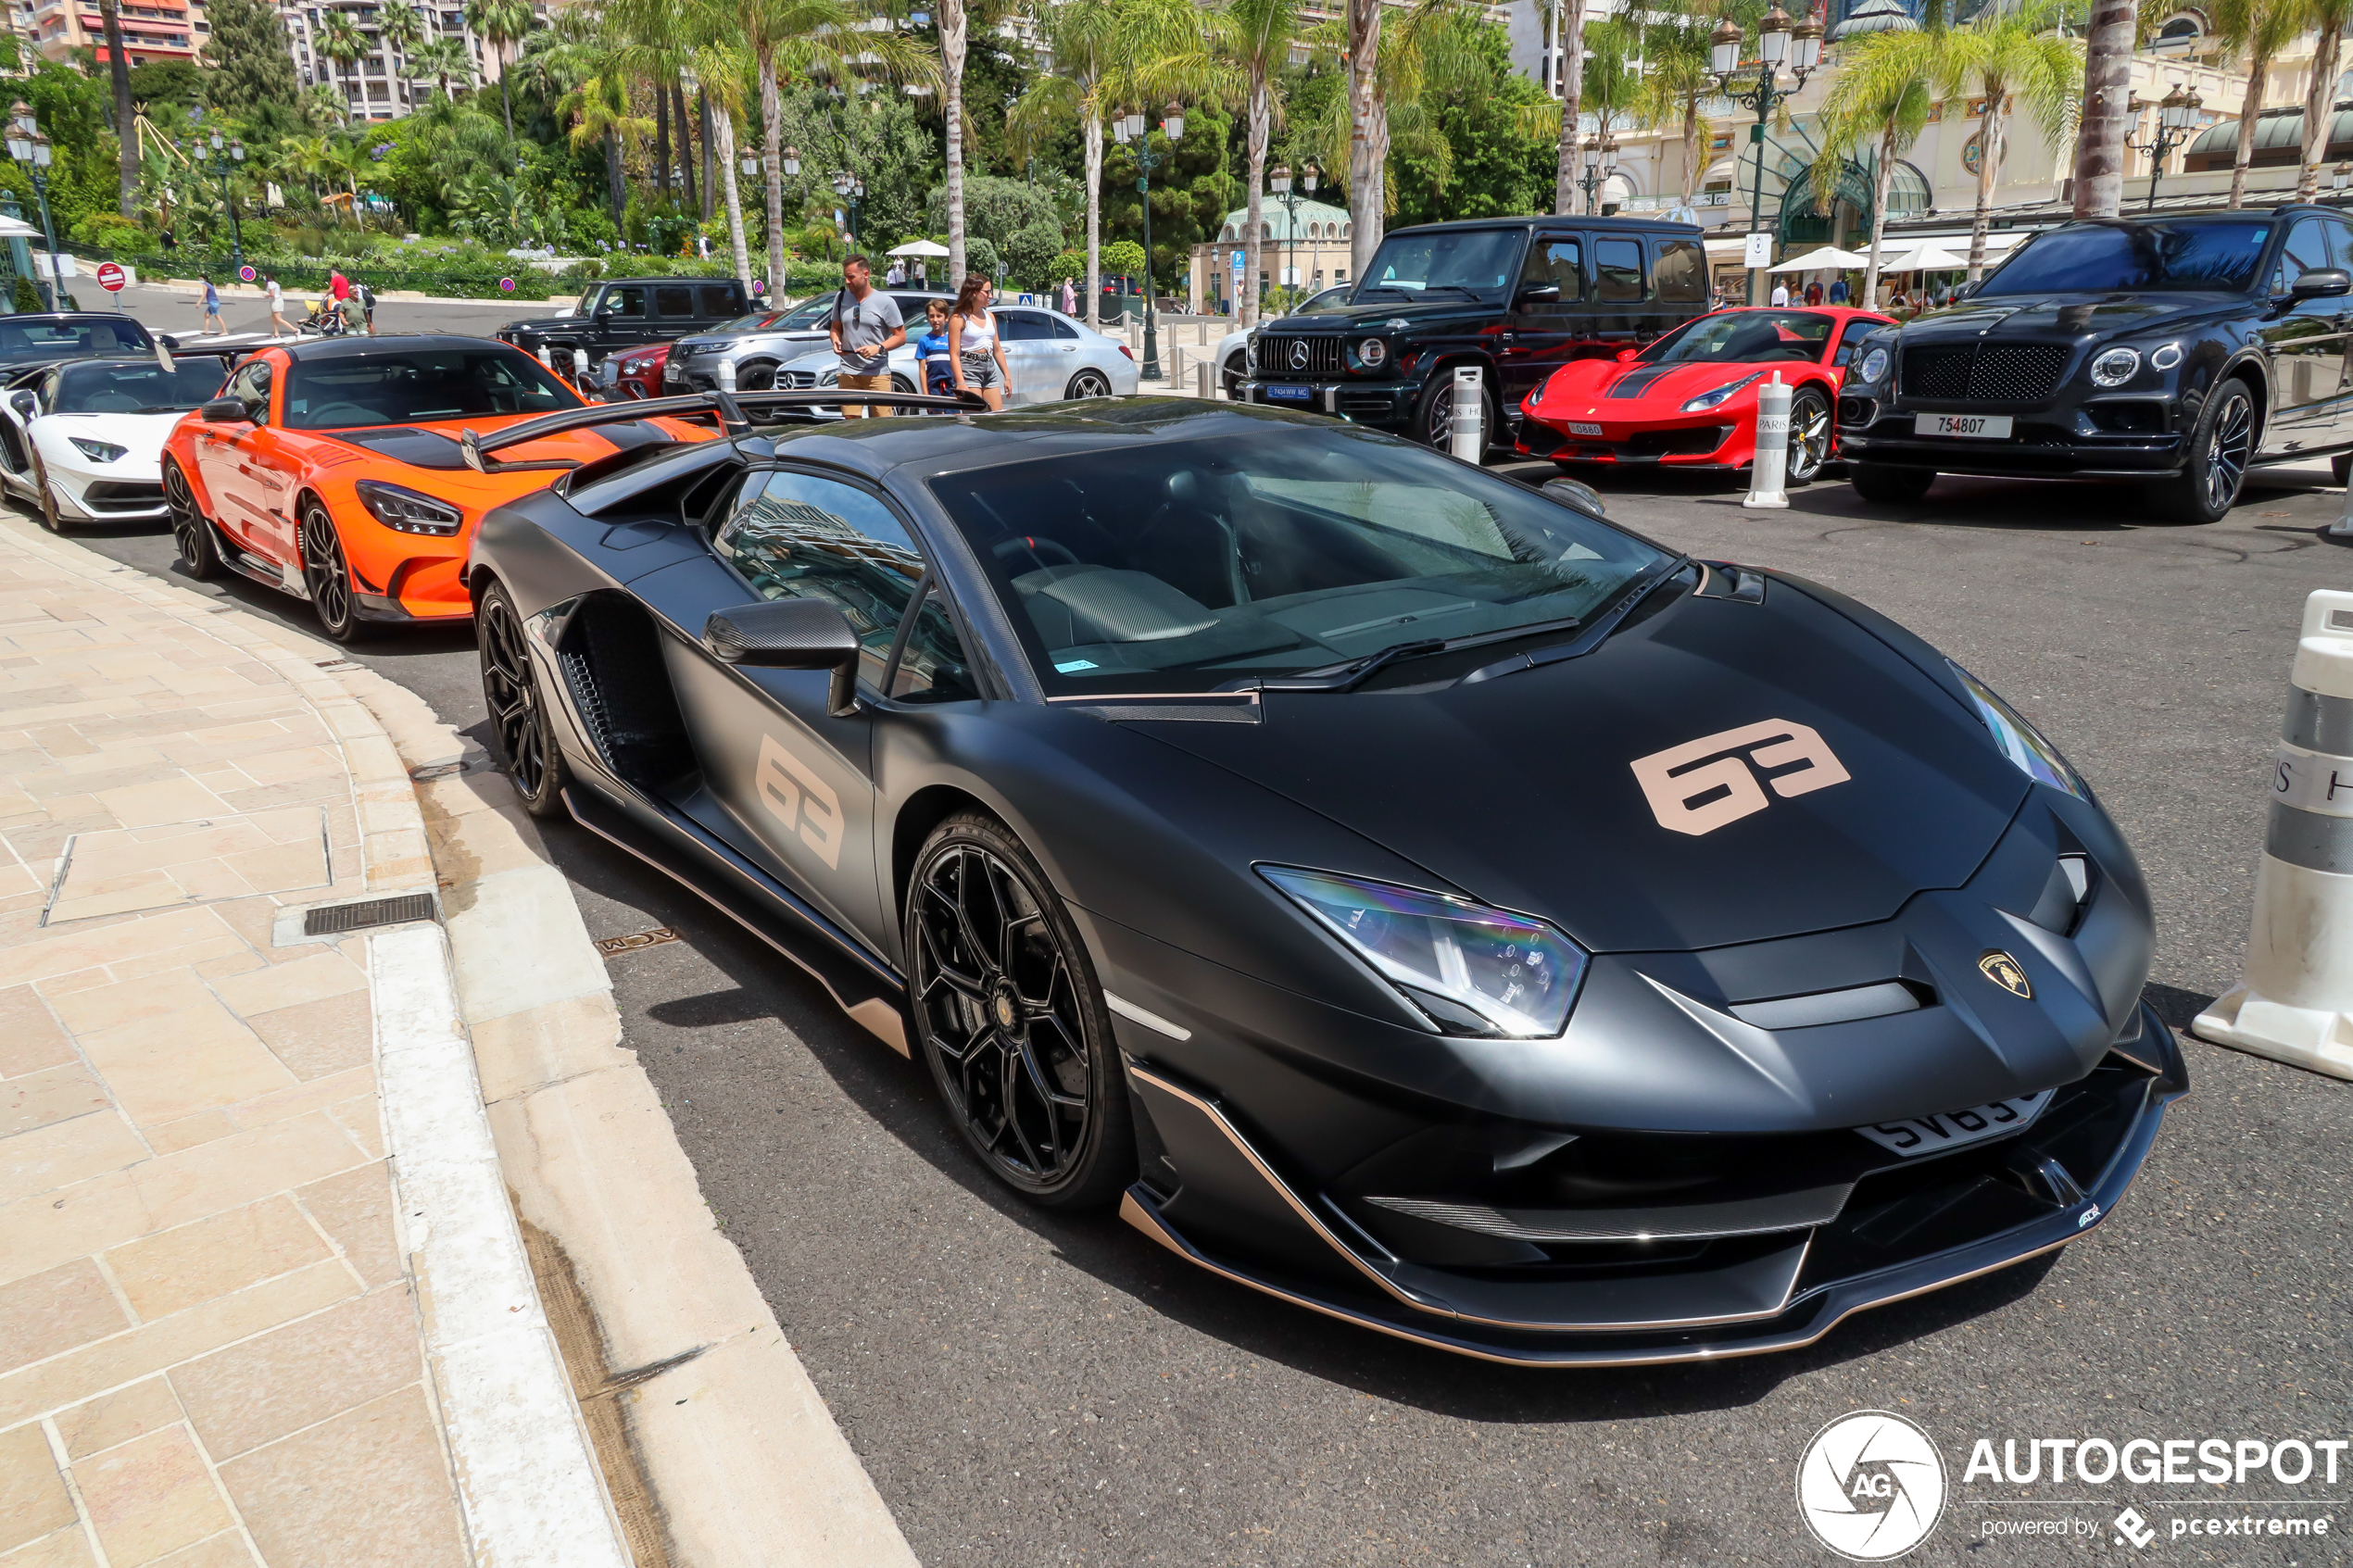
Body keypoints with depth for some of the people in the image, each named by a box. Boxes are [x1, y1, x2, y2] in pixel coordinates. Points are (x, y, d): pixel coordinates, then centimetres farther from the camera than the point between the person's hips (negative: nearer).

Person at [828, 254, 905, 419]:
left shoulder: (885, 302, -2)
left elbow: (900, 336, -1)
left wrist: (878, 348, -17)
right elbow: (835, 328, 21)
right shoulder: (841, 298, 10)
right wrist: (836, 341, -3)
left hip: (878, 373, -3)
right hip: (849, 373, 3)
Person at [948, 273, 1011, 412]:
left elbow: (997, 349, 20)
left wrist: (1007, 376, 16)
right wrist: (960, 383, -24)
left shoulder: (989, 316, 15)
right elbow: (954, 354, -13)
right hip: (969, 368, -7)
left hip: (990, 370, 7)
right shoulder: (959, 319, -6)